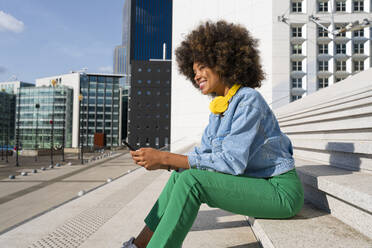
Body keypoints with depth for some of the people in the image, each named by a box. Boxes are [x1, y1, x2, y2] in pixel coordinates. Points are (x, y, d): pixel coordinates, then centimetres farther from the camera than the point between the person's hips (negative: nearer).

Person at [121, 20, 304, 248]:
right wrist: (162, 161, -10)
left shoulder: (248, 100, -18)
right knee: (182, 174, -1)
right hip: (255, 183, 8)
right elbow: (203, 154, 7)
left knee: (191, 180, -24)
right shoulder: (218, 106, 9)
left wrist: (165, 158, -26)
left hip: (281, 191, -8)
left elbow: (233, 161, -26)